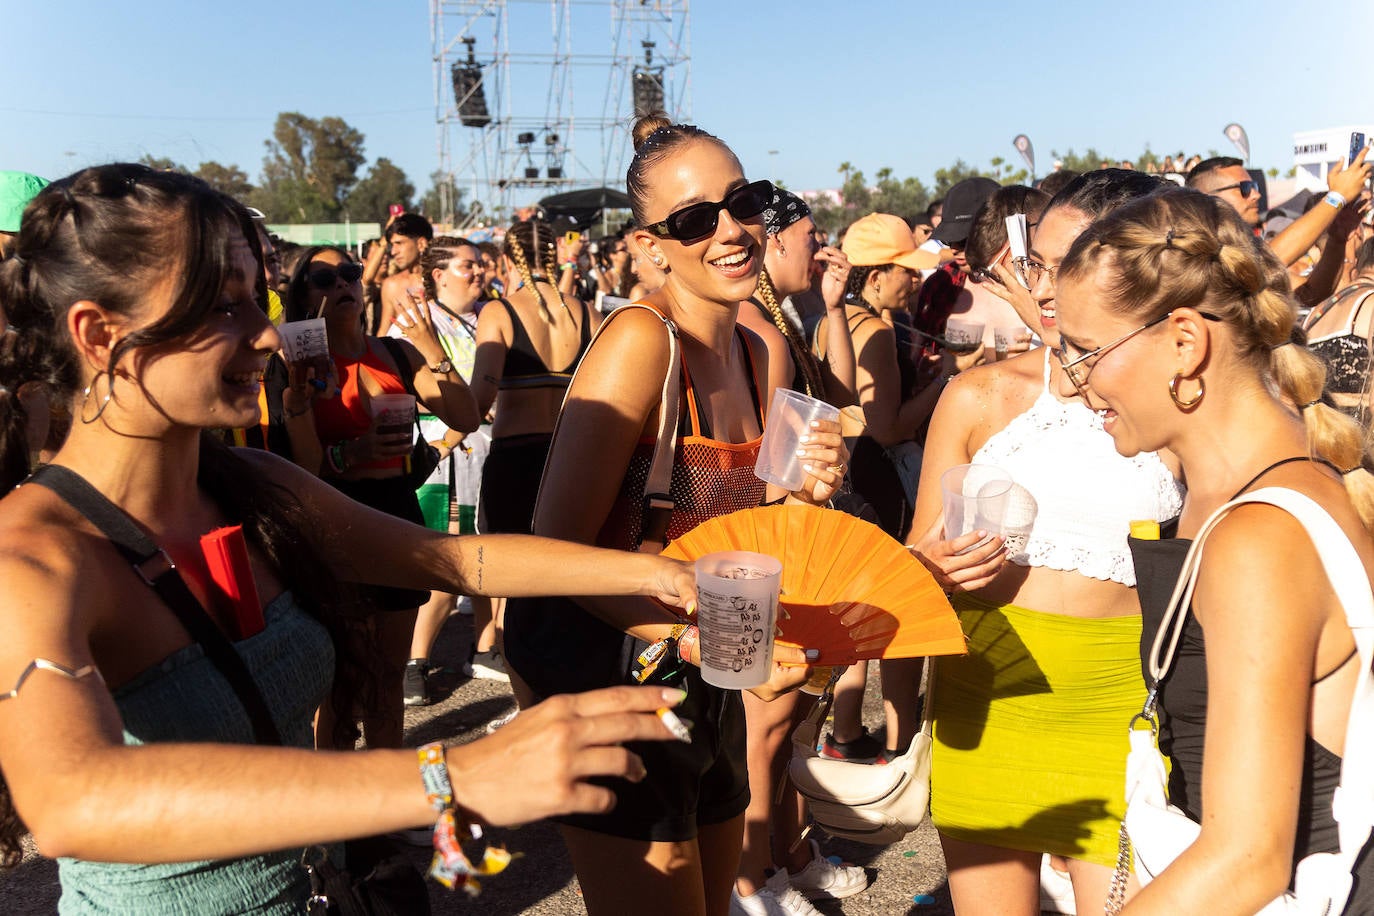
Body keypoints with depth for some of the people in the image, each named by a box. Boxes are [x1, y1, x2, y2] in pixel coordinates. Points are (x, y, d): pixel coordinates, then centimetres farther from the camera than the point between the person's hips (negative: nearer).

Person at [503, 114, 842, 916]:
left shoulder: (753, 352, 5)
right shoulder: (640, 339, -19)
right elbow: (558, 549, -22)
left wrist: (800, 492, -5)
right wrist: (705, 640, -31)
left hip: (709, 694, 8)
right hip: (613, 680, -8)